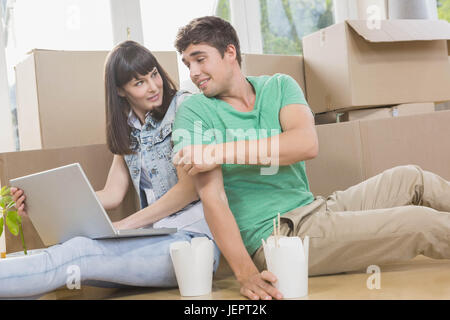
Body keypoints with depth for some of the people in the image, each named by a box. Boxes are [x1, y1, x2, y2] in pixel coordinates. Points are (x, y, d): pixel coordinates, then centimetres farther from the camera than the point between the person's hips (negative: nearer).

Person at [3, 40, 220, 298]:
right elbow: (112, 195, 14)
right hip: (154, 240, 6)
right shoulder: (128, 129, 19)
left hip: (191, 237, -6)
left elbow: (191, 186, -10)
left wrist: (127, 225, -11)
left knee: (76, 253, -26)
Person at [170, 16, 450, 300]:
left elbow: (307, 143, -15)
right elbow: (212, 197, -19)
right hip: (273, 235, -6)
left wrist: (221, 152, -25)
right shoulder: (195, 112, -8)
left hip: (314, 209, 6)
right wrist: (246, 274, -31)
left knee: (411, 178, 10)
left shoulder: (278, 86, 5)